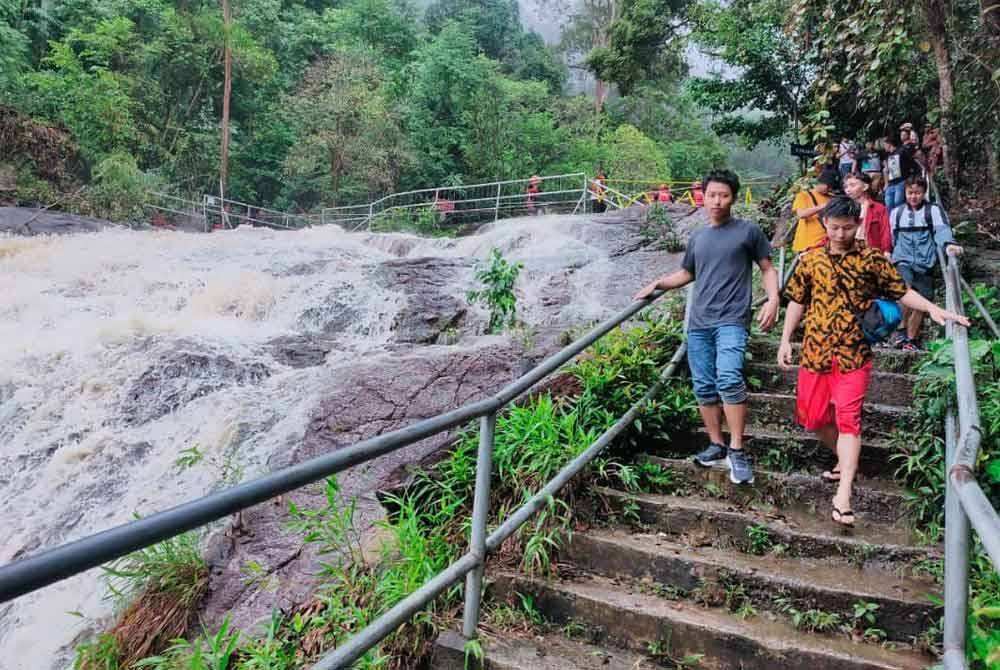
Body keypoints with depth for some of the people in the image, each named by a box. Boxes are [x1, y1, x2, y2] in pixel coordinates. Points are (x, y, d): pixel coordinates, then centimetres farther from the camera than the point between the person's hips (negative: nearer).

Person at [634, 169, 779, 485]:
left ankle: (736, 450, -13)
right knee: (704, 387, 6)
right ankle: (717, 446, 19)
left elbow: (768, 269, 8)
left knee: (729, 380, -23)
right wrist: (656, 284, 15)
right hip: (698, 323, 5)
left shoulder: (748, 231, 4)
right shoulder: (697, 236, 16)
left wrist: (773, 300, -8)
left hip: (731, 321, -5)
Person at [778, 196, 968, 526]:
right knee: (813, 418, 9)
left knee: (848, 418, -9)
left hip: (854, 354, -3)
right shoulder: (810, 259, 4)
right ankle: (844, 460, 36)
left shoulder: (872, 259, -1)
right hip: (815, 351, 3)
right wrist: (785, 340, 7)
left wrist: (932, 308, -12)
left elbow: (901, 291, 4)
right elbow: (797, 301, 11)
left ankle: (843, 494, -9)